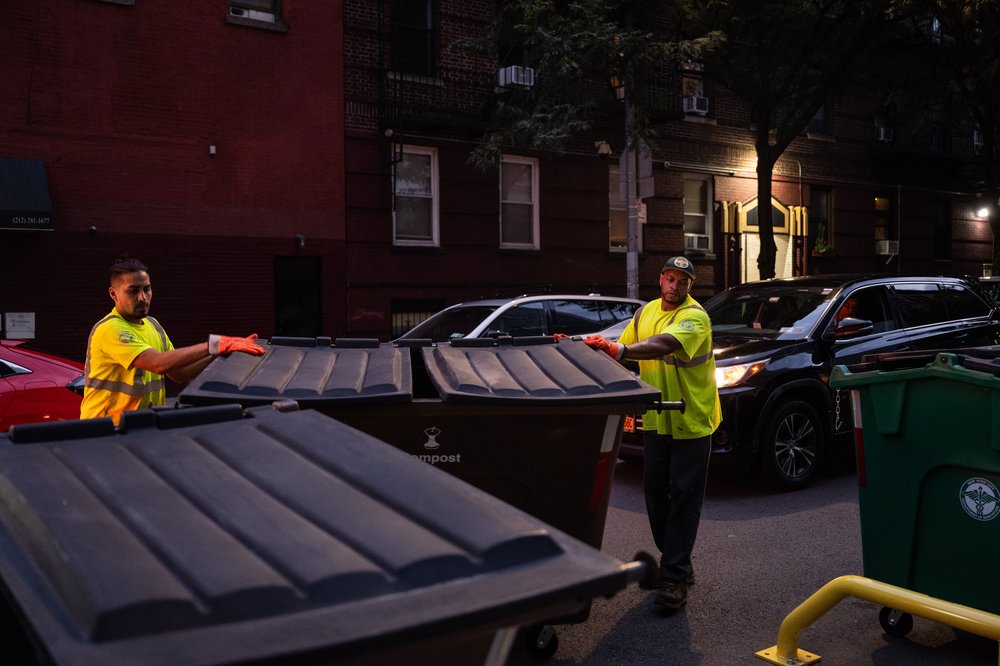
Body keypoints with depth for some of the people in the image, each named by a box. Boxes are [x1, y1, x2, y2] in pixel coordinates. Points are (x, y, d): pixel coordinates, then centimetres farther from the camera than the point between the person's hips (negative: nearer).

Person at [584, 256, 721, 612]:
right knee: (655, 493, 12)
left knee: (684, 497, -3)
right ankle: (673, 562, 28)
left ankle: (675, 576, 3)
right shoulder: (646, 312, 8)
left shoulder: (695, 316, -16)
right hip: (656, 420, 7)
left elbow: (665, 345, -34)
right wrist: (598, 347, -4)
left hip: (691, 422, -7)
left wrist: (620, 351, -47)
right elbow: (627, 349, 14)